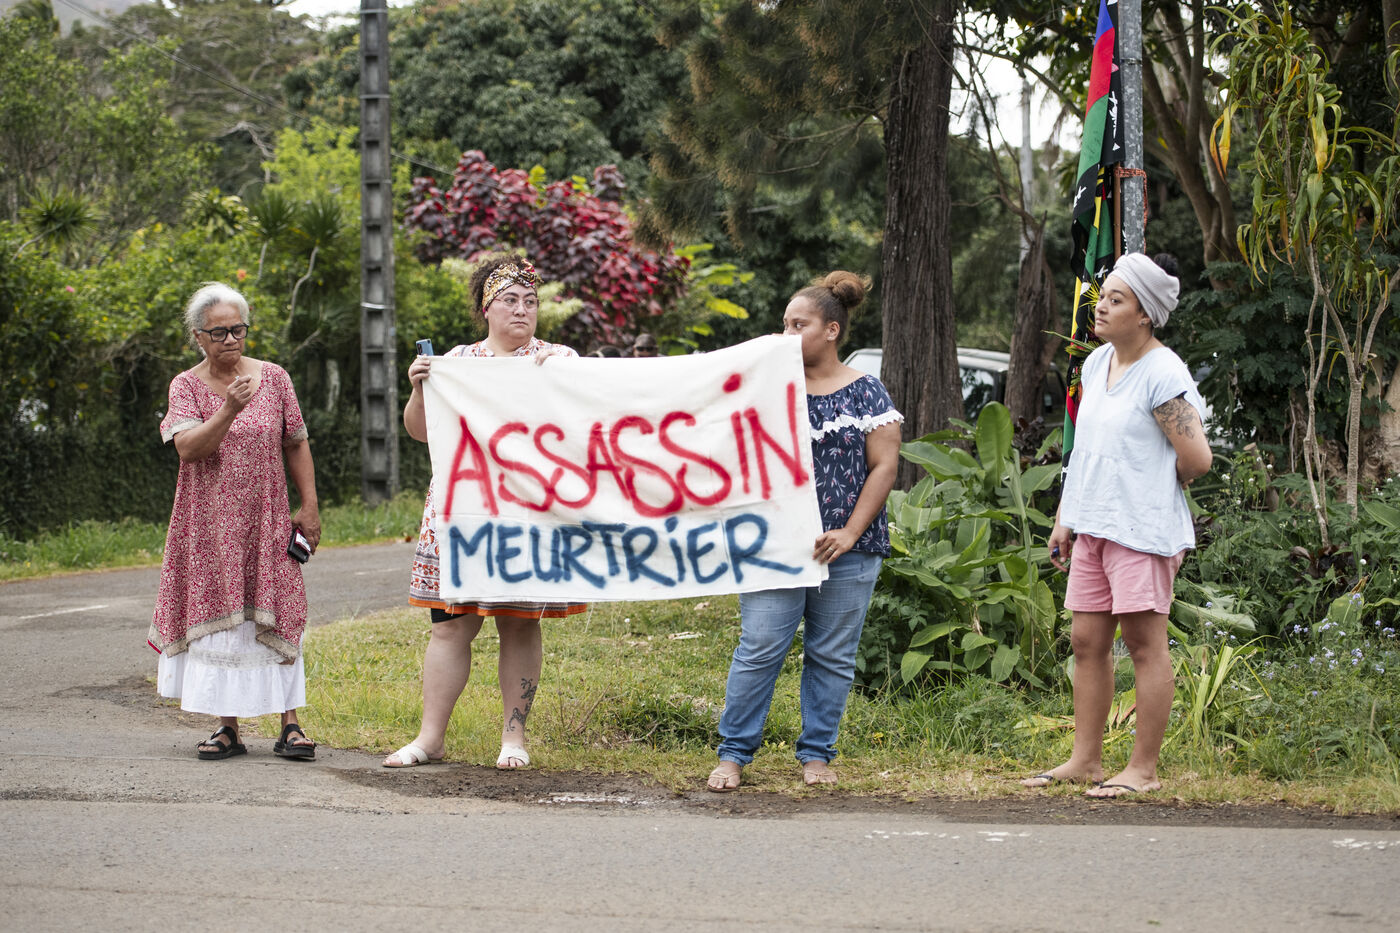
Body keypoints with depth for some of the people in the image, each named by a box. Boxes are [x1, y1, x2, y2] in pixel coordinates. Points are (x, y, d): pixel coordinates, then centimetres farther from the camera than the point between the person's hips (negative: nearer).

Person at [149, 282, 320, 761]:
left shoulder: (273, 377, 4)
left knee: (275, 618, -4)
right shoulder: (187, 386, 0)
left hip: (266, 521, 0)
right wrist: (229, 410, -30)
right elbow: (188, 447, -16)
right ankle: (228, 727, 7)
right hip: (210, 524, 0)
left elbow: (297, 444, 10)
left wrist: (309, 506, 4)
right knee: (219, 618, 0)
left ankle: (290, 724, -1)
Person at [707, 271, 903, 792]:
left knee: (832, 656, 5)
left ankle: (816, 754, 15)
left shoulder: (866, 394, 4)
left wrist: (850, 534, -9)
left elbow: (883, 467, -1)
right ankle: (734, 753, 2)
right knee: (759, 649, -5)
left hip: (846, 551, 0)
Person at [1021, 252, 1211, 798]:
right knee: (1087, 641, 10)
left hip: (1141, 529, -8)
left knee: (1145, 642, -3)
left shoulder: (1163, 375, -13)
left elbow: (1196, 460, -17)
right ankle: (1085, 760, 17)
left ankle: (1143, 769, 2)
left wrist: (1150, 489, 1)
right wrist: (1064, 518, 19)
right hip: (1093, 527, 9)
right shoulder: (1096, 364, 13)